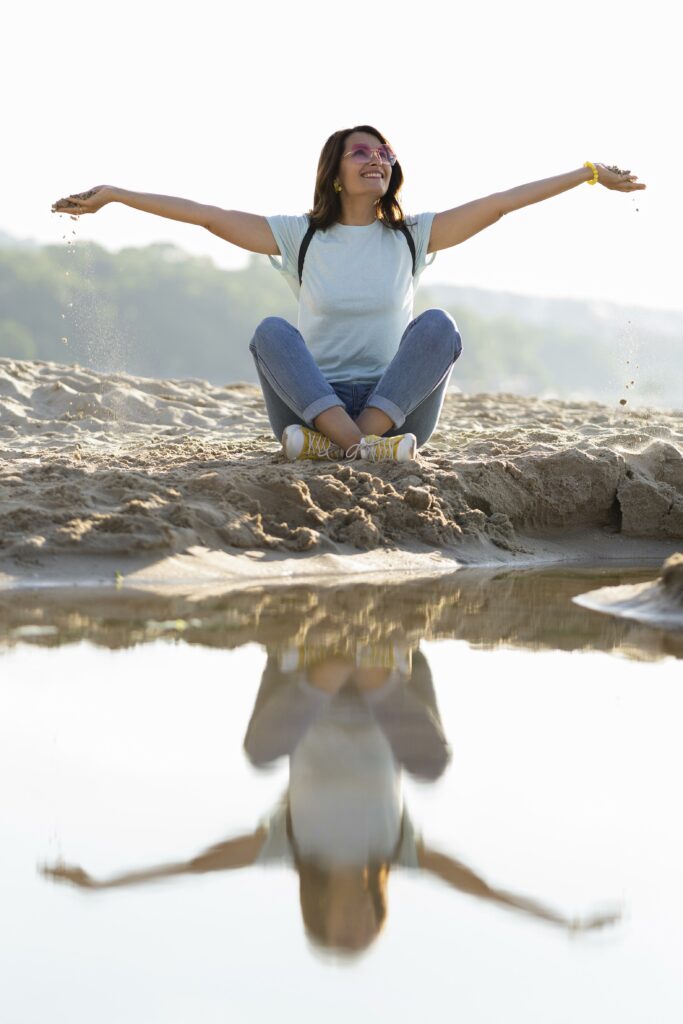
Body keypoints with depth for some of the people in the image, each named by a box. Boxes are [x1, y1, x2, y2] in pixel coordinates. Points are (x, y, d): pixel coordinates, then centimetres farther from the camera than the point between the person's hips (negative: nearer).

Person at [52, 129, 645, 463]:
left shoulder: (412, 236, 9)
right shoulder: (301, 237, 7)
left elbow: (498, 204, 3)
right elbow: (207, 215, 3)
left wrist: (590, 174, 0)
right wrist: (113, 195, -2)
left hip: (397, 406, 1)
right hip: (312, 403, 0)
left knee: (438, 325, -24)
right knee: (272, 331, -27)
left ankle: (338, 443, -36)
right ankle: (362, 448, -46)